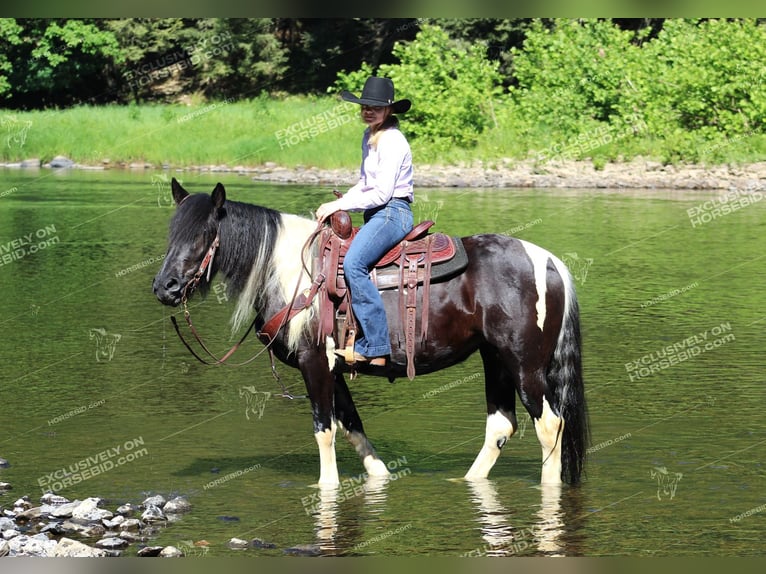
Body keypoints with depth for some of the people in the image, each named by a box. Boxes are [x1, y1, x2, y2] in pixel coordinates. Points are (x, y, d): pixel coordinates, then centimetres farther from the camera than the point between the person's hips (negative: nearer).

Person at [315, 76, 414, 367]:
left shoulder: (392, 141, -14)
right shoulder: (369, 137, 16)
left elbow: (382, 193, -18)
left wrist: (339, 205, -15)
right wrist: (338, 203, 9)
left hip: (393, 212, -11)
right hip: (375, 214, 11)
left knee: (353, 263, -29)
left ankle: (375, 349, -32)